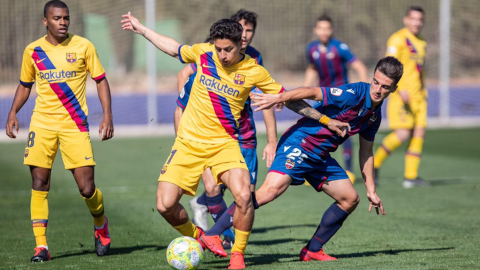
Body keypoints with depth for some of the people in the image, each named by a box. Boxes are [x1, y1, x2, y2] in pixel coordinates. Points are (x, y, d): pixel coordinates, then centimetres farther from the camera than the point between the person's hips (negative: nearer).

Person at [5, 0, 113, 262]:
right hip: (42, 123, 2)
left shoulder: (83, 46, -1)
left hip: (75, 125, -2)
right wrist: (13, 112, 3)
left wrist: (107, 115, -6)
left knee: (87, 188, -6)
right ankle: (41, 245, 1)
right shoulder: (32, 51, 5)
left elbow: (101, 80, 4)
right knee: (39, 185, -6)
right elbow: (25, 85, 18)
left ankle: (101, 226, 25)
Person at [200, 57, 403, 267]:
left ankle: (312, 250, 18)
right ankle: (212, 235, -28)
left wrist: (371, 190, 24)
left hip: (320, 157, 9)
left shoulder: (375, 115, 11)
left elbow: (366, 152, 23)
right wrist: (278, 98, -41)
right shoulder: (354, 94, -16)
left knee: (350, 199, 10)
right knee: (272, 189, -27)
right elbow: (313, 93, -27)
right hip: (299, 146, -9)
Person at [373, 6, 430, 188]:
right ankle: (374, 164, 3)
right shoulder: (398, 39, -8)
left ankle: (411, 176, 3)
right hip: (400, 95, -8)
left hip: (417, 96, 8)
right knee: (402, 133, -15)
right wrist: (401, 89, -24)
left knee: (419, 133, 0)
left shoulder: (421, 43, 18)